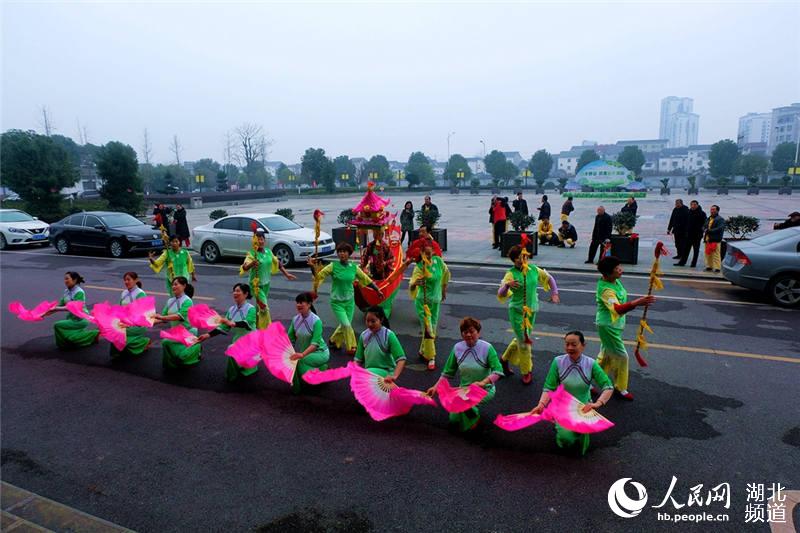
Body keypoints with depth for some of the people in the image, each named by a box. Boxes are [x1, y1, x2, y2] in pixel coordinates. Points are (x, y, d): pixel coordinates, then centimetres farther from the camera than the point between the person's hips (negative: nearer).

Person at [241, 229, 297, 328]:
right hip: (256, 284, -6)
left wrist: (286, 274, 15)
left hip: (266, 283, 6)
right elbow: (244, 268, -31)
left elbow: (277, 263, 14)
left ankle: (257, 326, 37)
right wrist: (251, 264, -52)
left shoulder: (268, 252, 0)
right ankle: (265, 329, 0)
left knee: (259, 306, 20)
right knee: (264, 307, -11)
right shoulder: (252, 254, -17)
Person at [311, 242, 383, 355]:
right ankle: (351, 348, 9)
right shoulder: (333, 266, -10)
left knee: (345, 325, 13)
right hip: (337, 302, -4)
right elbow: (319, 276, -9)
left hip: (349, 301, 4)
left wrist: (377, 290, 7)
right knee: (346, 325, -9)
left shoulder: (354, 267, -2)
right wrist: (312, 266, -26)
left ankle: (334, 340, 40)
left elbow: (366, 280, 6)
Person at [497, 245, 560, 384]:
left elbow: (549, 278, 14)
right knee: (524, 342, -2)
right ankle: (526, 372, 18)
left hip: (531, 310, 5)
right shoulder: (511, 274, -16)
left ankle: (505, 359, 41)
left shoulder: (533, 269, -2)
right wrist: (507, 285, -43)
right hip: (516, 311, -5)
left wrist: (554, 293, 1)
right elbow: (501, 295, -24)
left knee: (521, 339, 18)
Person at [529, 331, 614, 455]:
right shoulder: (558, 362, -12)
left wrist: (598, 403, -29)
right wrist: (541, 404, -29)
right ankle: (560, 427, 14)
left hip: (584, 408, 1)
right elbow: (549, 387, -12)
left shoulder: (591, 364, -11)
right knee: (566, 438, -23)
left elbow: (608, 387, -12)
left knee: (581, 447, -13)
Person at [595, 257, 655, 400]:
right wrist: (637, 303, -60)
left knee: (606, 355, 21)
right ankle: (620, 388, 19)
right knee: (621, 356, 0)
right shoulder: (606, 290, -32)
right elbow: (618, 309, -47)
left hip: (615, 325, 10)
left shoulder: (614, 280, -2)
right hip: (608, 326, -10)